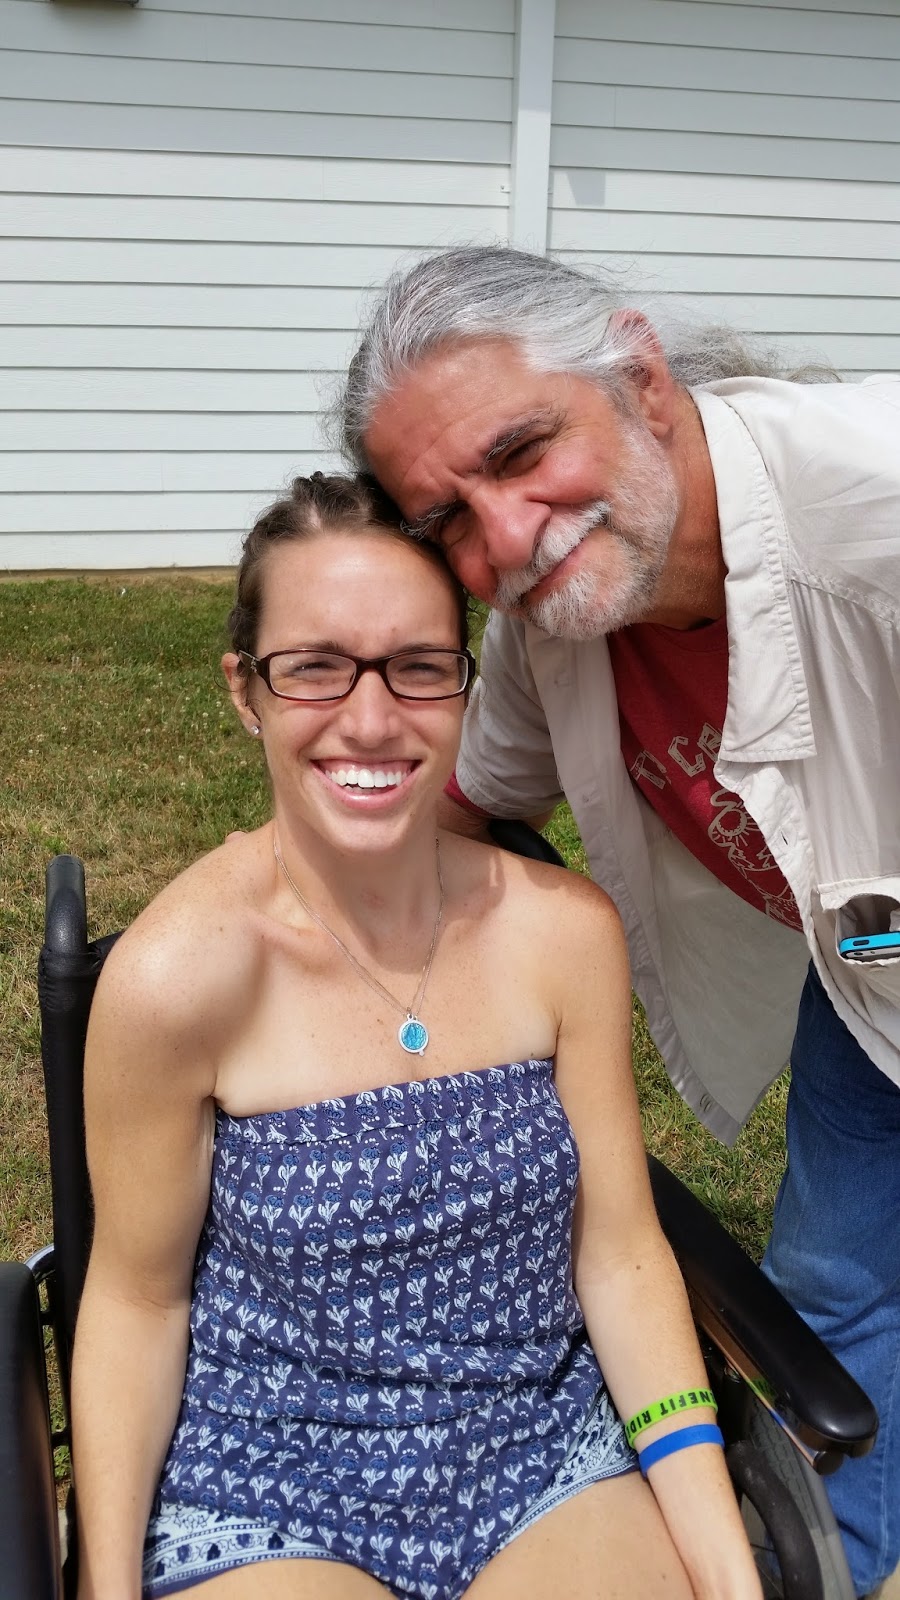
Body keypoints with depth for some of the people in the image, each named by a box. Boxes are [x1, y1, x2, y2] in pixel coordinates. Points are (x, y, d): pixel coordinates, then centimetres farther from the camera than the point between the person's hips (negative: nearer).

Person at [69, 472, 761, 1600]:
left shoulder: (565, 931, -10)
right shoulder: (177, 971, -20)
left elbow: (620, 1251, -2)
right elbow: (137, 1299, -7)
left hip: (547, 1459, 3)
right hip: (262, 1502, -3)